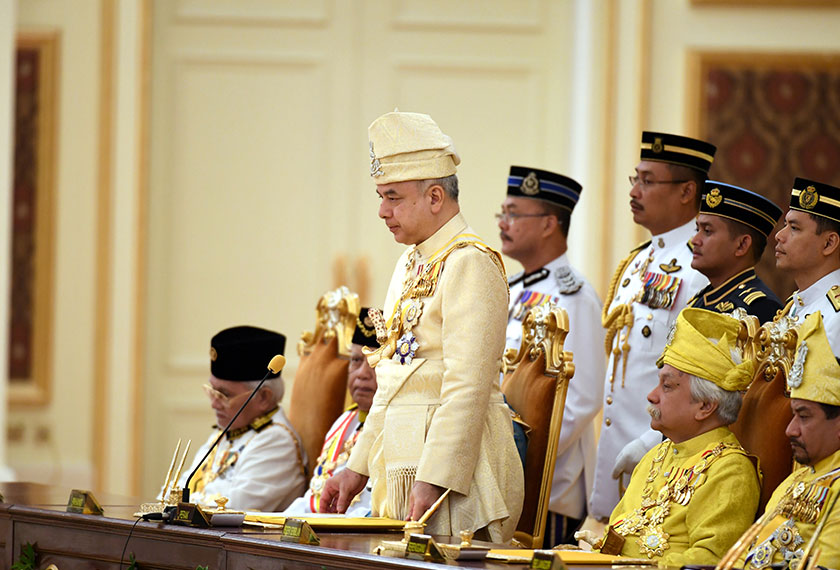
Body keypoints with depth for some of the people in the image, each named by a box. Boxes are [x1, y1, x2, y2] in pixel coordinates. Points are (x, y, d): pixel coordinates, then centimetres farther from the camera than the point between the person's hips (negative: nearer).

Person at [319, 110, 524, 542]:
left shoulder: (469, 264, -12)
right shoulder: (410, 264, 18)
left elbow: (467, 388, -20)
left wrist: (433, 481, -25)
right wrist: (358, 468, 19)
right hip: (402, 458, 9)